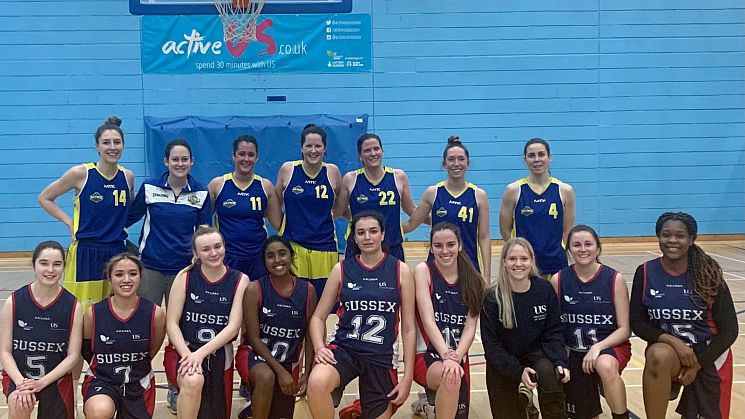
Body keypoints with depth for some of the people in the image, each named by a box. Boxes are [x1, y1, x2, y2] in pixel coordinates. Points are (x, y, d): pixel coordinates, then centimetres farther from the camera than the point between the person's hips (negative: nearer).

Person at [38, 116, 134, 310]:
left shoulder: (128, 177, 5)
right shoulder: (81, 173, -6)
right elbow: (45, 198, 4)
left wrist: (120, 225, 9)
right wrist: (70, 222, -3)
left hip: (117, 252, 4)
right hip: (86, 252, -4)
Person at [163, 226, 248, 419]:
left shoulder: (240, 280, -1)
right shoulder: (185, 276, -3)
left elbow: (233, 326, -8)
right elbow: (171, 323, -6)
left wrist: (201, 353, -19)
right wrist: (187, 354, -21)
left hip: (219, 354, 2)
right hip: (183, 350, -2)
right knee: (193, 381, -35)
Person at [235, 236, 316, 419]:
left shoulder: (308, 290, -5)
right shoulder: (255, 289, -13)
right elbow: (254, 338, -13)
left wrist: (307, 374, -4)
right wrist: (280, 370, -19)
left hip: (288, 362, 4)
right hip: (254, 354, -4)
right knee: (266, 377, -37)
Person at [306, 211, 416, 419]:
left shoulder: (400, 270, 0)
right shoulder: (341, 269, 2)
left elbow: (409, 327, 2)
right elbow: (318, 317, 7)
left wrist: (408, 377, -2)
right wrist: (320, 347, -14)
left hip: (382, 356, 1)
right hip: (344, 348, -1)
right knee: (316, 383, -33)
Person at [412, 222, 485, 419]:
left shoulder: (471, 280, 3)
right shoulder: (423, 270, -7)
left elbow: (470, 327, -4)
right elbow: (428, 321, -16)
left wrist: (456, 356, -22)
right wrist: (446, 356, -27)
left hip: (458, 357, 5)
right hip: (426, 354, -4)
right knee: (450, 377, -34)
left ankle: (431, 401, 34)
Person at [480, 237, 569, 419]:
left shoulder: (545, 289, -11)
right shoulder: (492, 297, -16)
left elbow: (553, 333, -5)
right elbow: (491, 345, -14)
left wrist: (560, 362, -22)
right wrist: (518, 371, -24)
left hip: (535, 351, 0)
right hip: (502, 362, 0)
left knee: (550, 374, -32)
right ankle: (520, 399, 30)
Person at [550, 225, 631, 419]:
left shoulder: (615, 279, -9)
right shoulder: (558, 280, -6)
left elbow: (625, 329, -9)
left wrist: (598, 347, -23)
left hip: (610, 346, -2)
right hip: (574, 351, 2)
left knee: (605, 366, -37)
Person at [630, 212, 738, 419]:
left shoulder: (708, 274, -10)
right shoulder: (645, 272, -6)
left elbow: (729, 330, -6)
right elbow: (637, 322, -4)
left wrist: (697, 364, -12)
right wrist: (672, 341, -19)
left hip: (709, 354, 1)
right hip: (667, 348, 0)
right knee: (657, 356, -35)